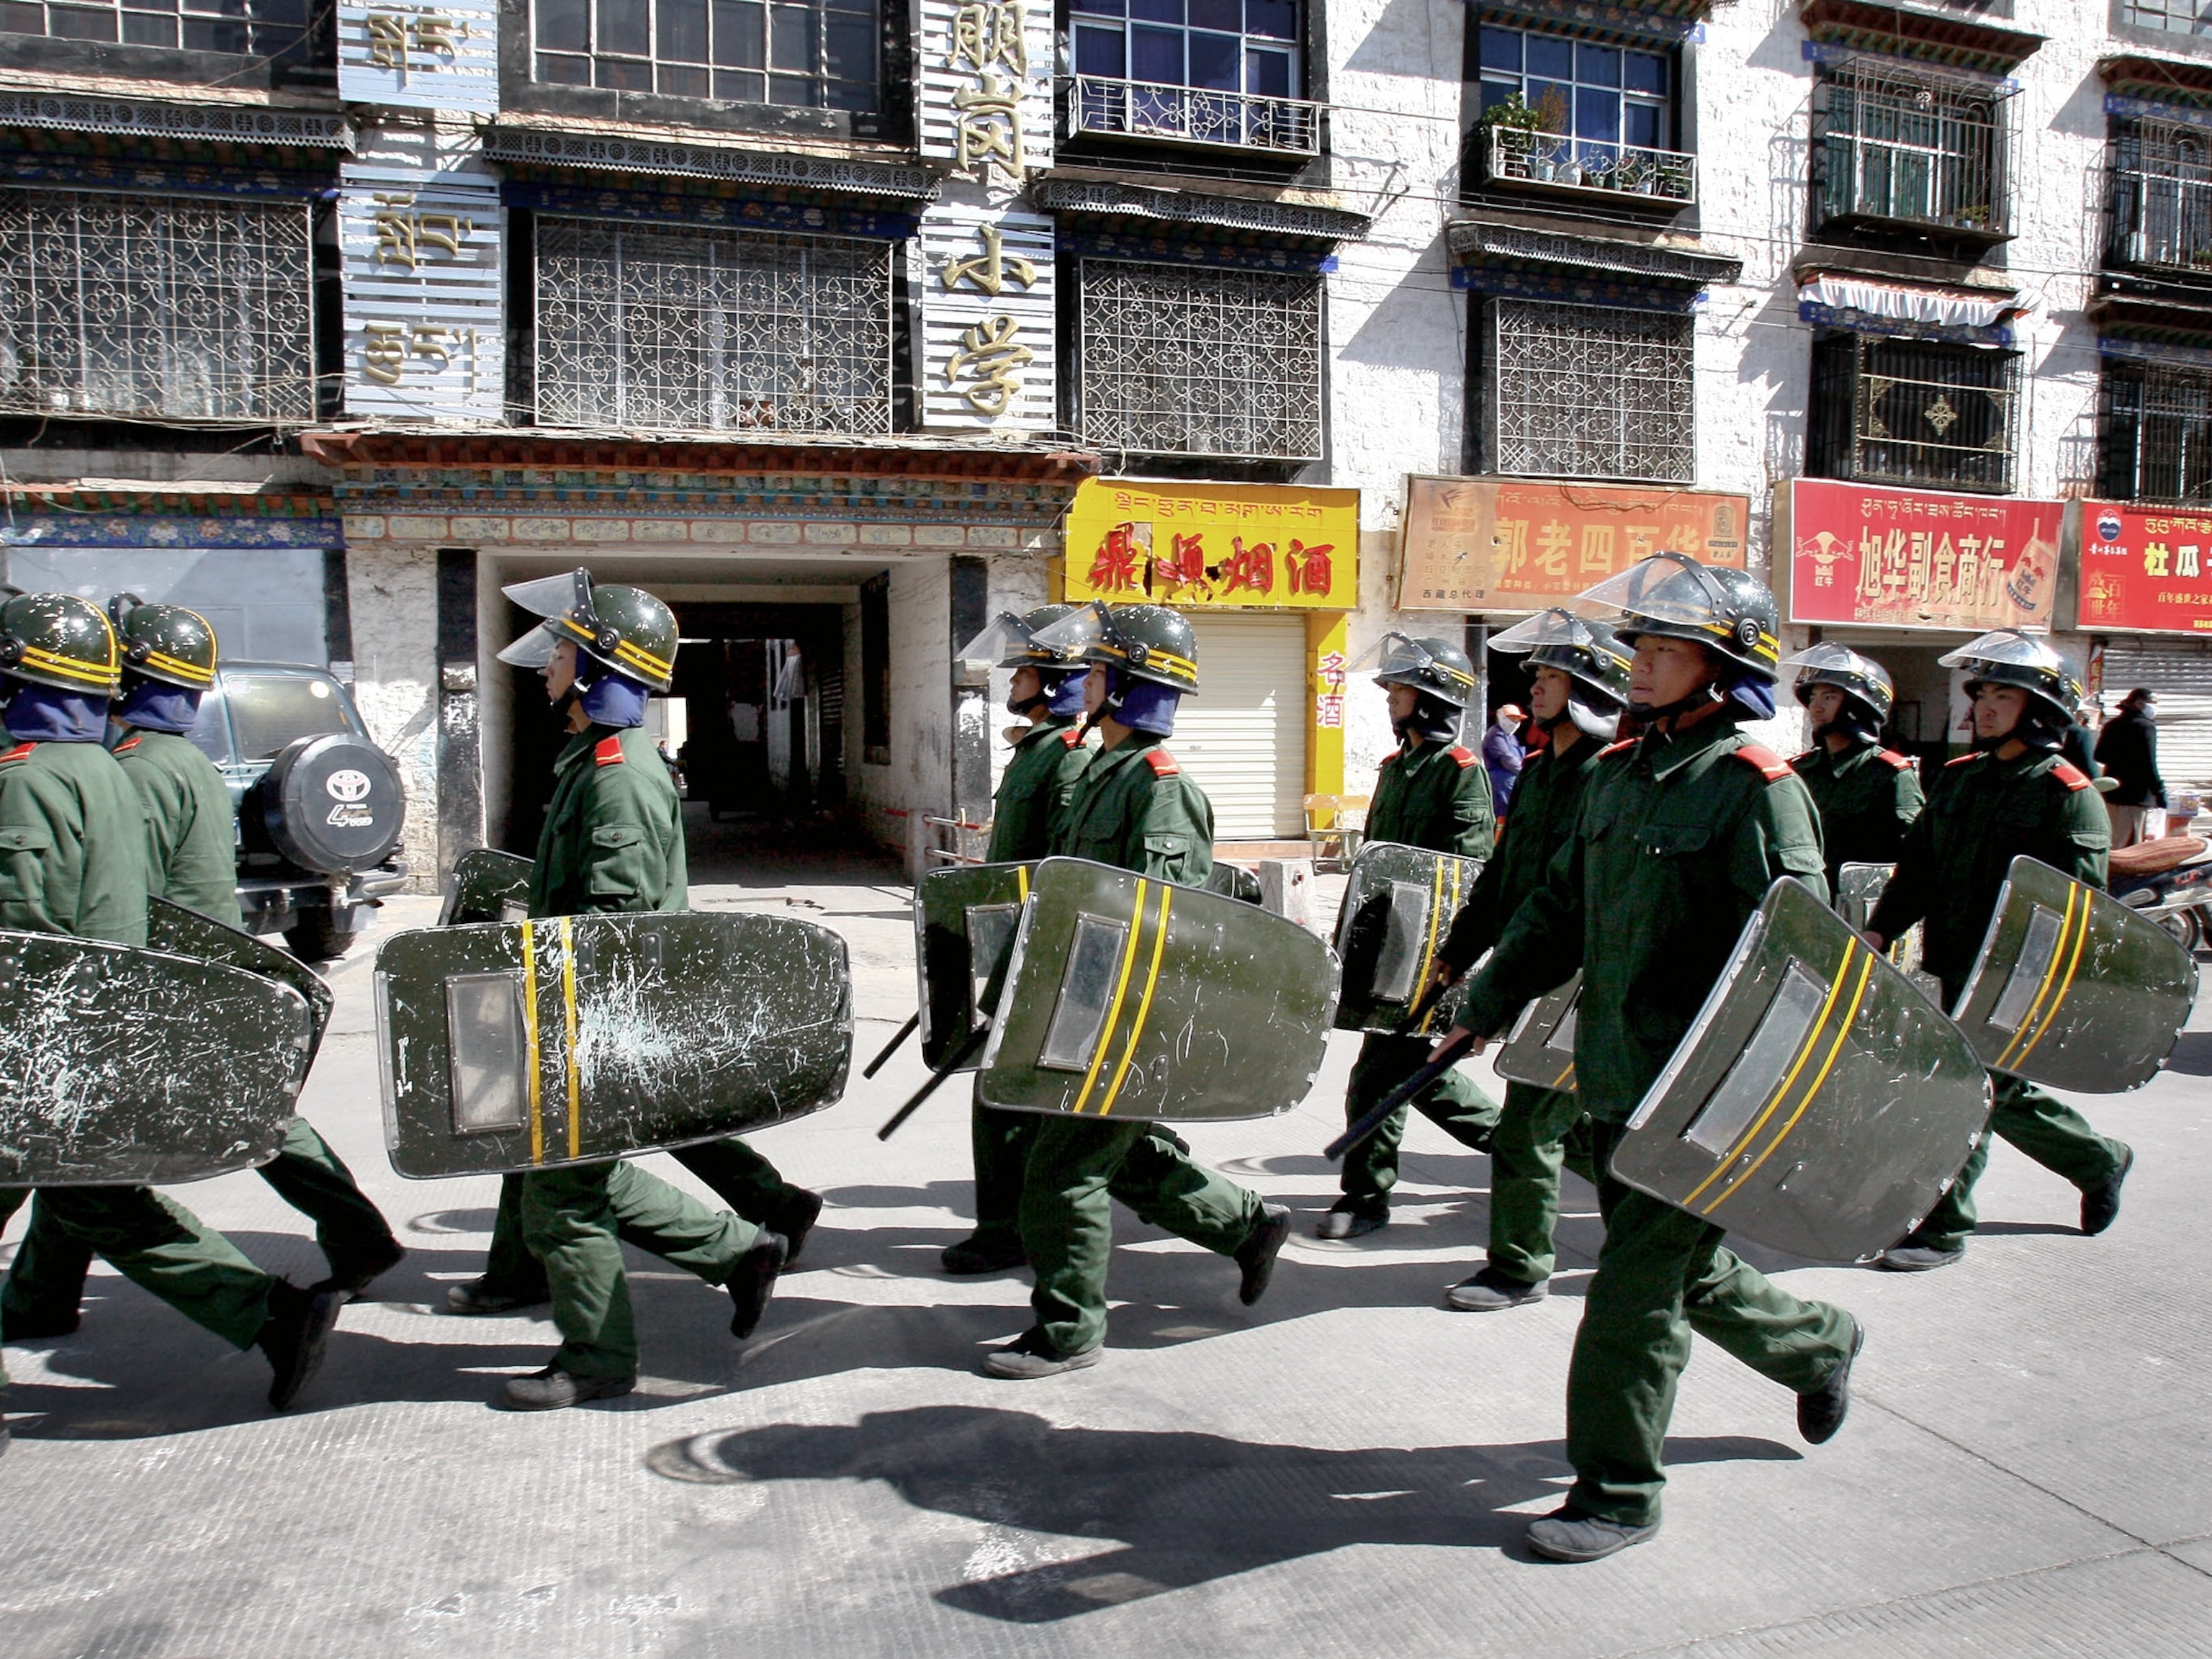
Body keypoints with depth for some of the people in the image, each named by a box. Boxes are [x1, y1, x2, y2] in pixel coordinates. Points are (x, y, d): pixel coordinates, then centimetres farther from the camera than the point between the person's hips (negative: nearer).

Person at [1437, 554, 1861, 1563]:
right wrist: (1488, 1004, 12)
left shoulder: (1754, 786, -13)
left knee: (1639, 1280, -2)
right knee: (1686, 1265, 20)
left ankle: (1619, 1491, 14)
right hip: (1615, 1075, 8)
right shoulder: (1617, 773, 11)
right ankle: (1818, 1345, 47)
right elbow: (1560, 908, 17)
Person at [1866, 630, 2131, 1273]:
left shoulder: (2067, 794, -9)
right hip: (1955, 971, 7)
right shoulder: (1958, 778, 10)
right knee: (2003, 1095, 18)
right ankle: (2099, 1159, 42)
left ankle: (1943, 1228, 4)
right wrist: (1881, 928, 1)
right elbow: (1917, 864, 12)